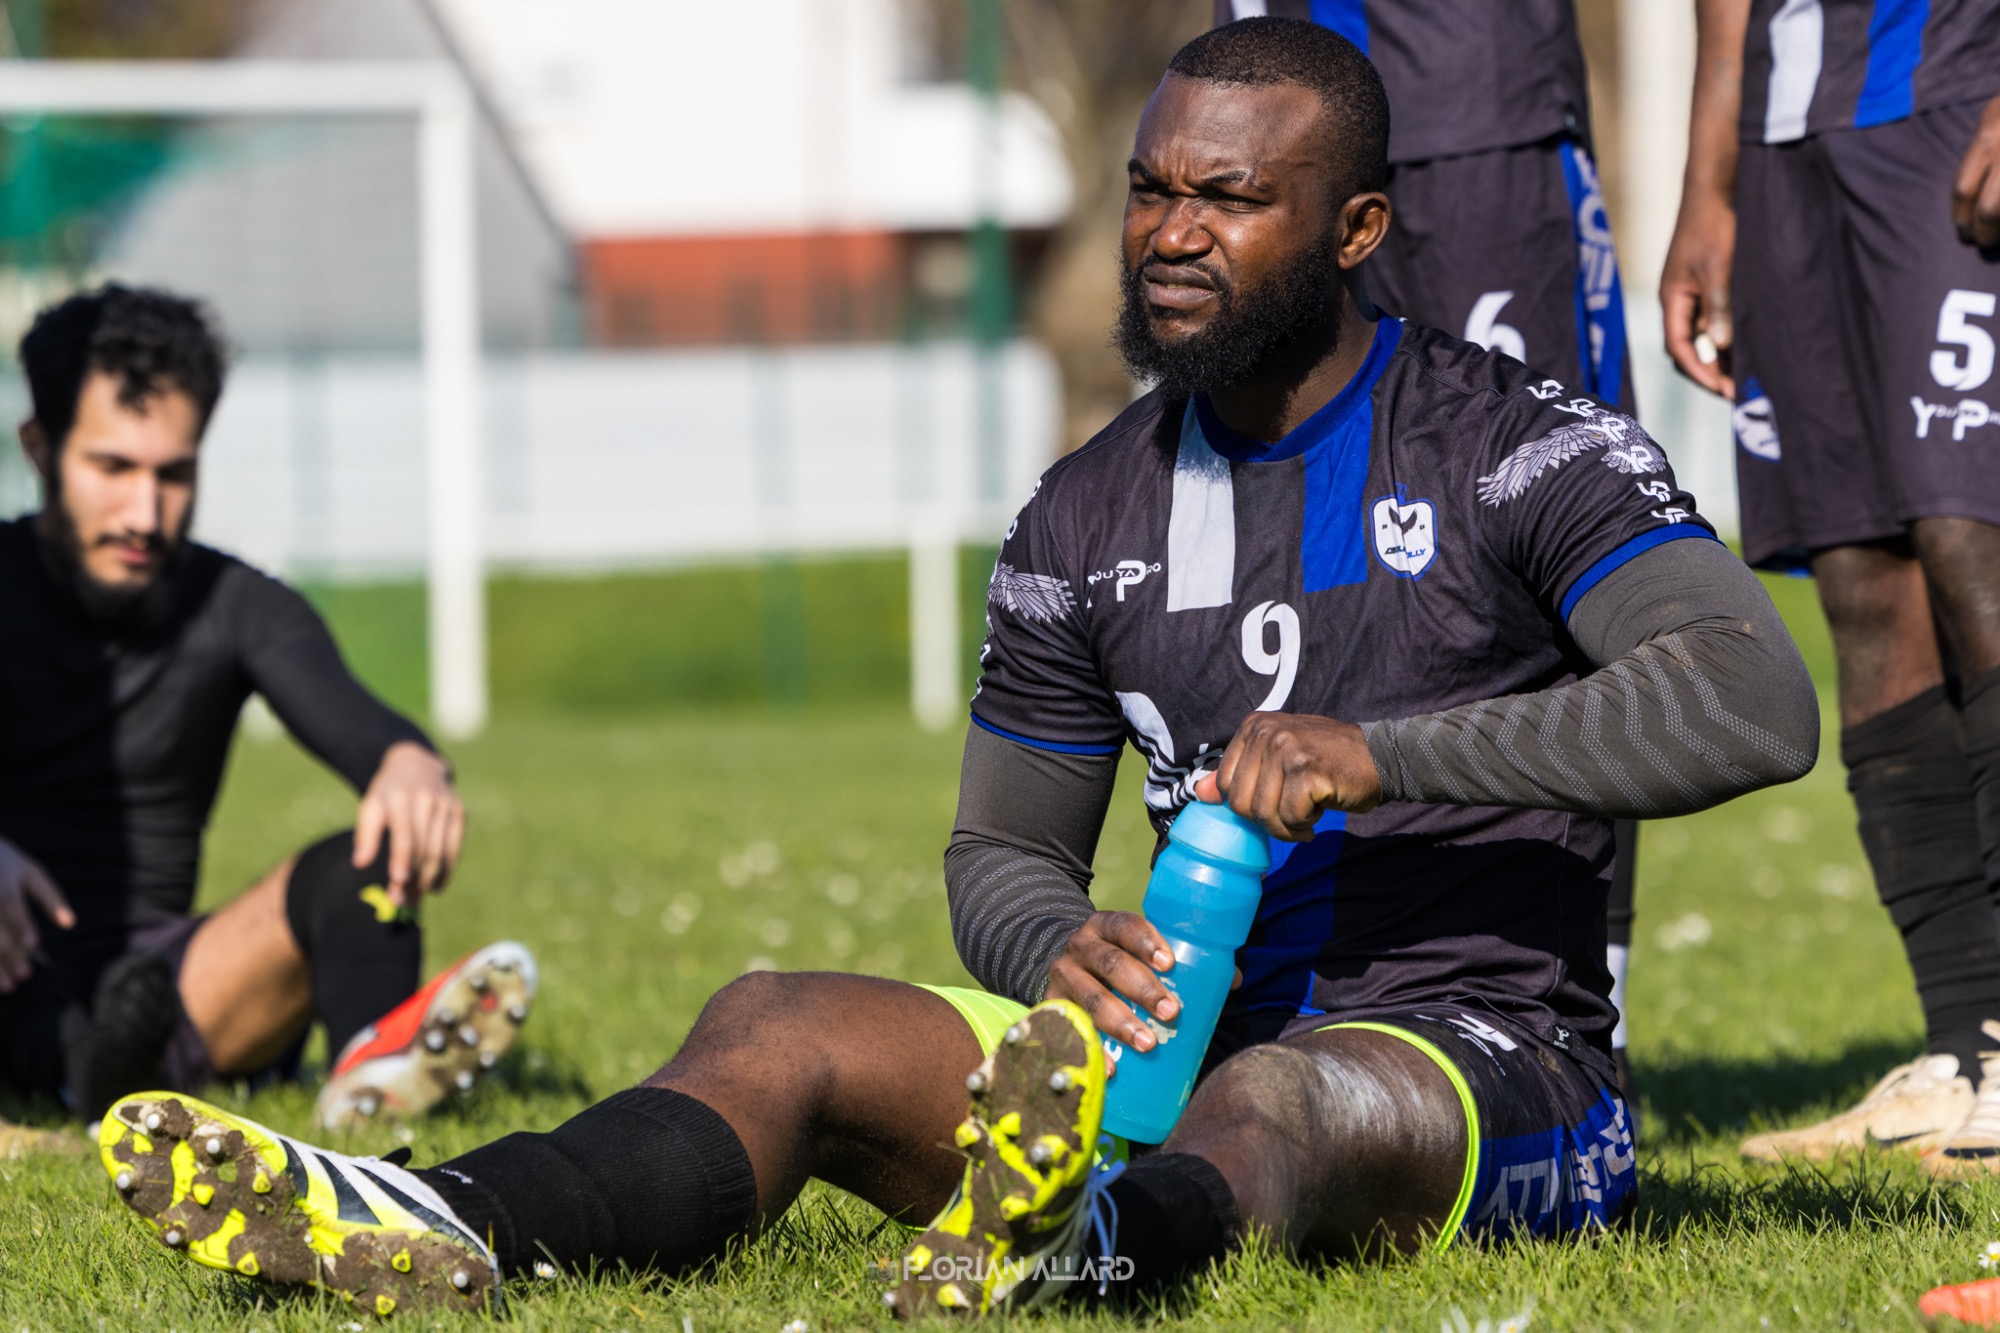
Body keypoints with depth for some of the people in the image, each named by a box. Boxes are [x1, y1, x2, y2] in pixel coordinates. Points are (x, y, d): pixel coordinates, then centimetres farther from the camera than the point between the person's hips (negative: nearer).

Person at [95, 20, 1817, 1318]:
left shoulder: (1516, 447, -5)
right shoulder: (1087, 521, 13)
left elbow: (1758, 704, -19)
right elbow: (999, 847, 20)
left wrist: (1387, 751, -27)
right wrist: (1059, 950, -7)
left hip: (1478, 1065, -6)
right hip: (1190, 1038, 6)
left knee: (1282, 1096, -41)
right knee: (783, 1020, -16)